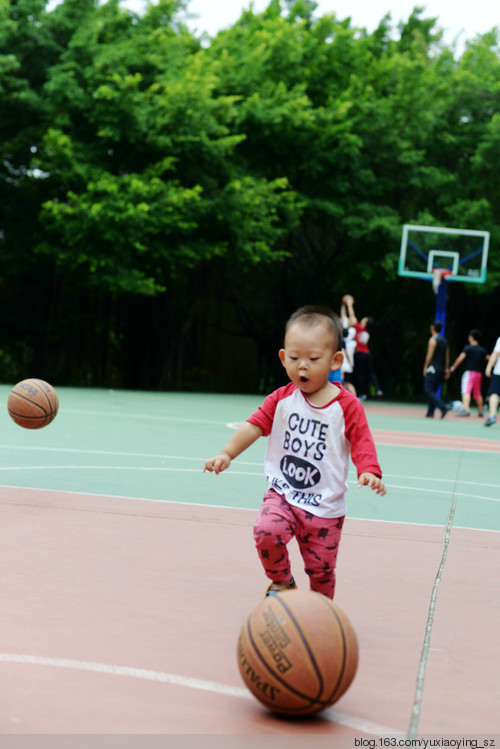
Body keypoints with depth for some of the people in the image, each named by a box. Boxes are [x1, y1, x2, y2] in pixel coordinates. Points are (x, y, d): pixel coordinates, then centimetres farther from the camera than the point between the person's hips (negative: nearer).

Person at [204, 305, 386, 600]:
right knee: (267, 531, -25)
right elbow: (254, 425, -3)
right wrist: (227, 453, -16)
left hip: (326, 506, -1)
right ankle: (282, 582, 4)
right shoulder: (282, 398, 0)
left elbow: (362, 444, -10)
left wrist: (369, 472, -29)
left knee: (321, 568, 3)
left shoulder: (347, 405, -8)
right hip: (283, 494, 1)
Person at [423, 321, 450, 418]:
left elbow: (429, 355, -14)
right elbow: (447, 356, 15)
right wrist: (447, 369, 16)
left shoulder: (433, 340, -8)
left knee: (428, 390, -10)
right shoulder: (444, 340, 16)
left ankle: (443, 407, -25)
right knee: (433, 391, 12)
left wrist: (425, 367, -9)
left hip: (433, 369, -8)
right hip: (441, 369, 8)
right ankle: (430, 413, 8)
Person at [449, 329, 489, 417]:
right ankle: (480, 411, 27)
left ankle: (466, 409, -34)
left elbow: (461, 358, -13)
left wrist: (453, 367, -6)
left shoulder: (468, 348, -5)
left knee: (466, 391, -16)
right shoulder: (482, 350, 10)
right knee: (477, 393, 19)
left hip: (469, 372, -6)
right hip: (479, 373, 6)